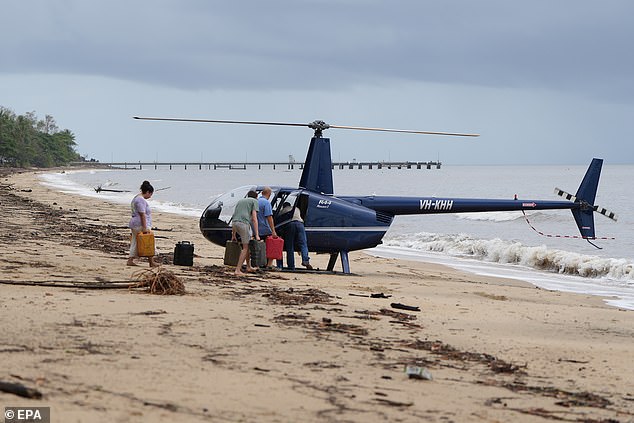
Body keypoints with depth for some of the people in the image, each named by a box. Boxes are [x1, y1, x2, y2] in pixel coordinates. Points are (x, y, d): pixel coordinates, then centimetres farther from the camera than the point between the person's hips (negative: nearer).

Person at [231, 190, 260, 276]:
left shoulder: (240, 201, 31)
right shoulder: (254, 201, 12)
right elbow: (254, 218, 0)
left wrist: (233, 235, 33)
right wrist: (257, 235, -3)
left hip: (234, 223, 7)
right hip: (244, 223, -7)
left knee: (248, 244, 22)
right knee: (245, 248, 1)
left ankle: (249, 267, 25)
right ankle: (238, 270, -6)